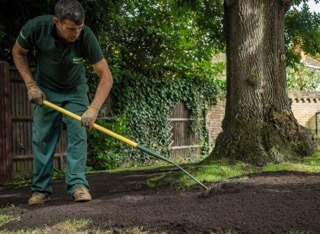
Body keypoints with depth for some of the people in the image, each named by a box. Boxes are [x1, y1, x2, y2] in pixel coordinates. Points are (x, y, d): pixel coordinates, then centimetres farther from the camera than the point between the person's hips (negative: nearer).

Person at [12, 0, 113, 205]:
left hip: (75, 90, 0)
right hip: (46, 90, 1)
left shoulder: (86, 36, -32)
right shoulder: (37, 27, -30)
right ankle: (41, 189, 10)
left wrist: (94, 109, -41)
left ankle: (78, 184, -9)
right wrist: (31, 85, -16)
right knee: (42, 138, 0)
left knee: (78, 133, -13)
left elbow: (106, 76, -29)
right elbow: (18, 52, -9)